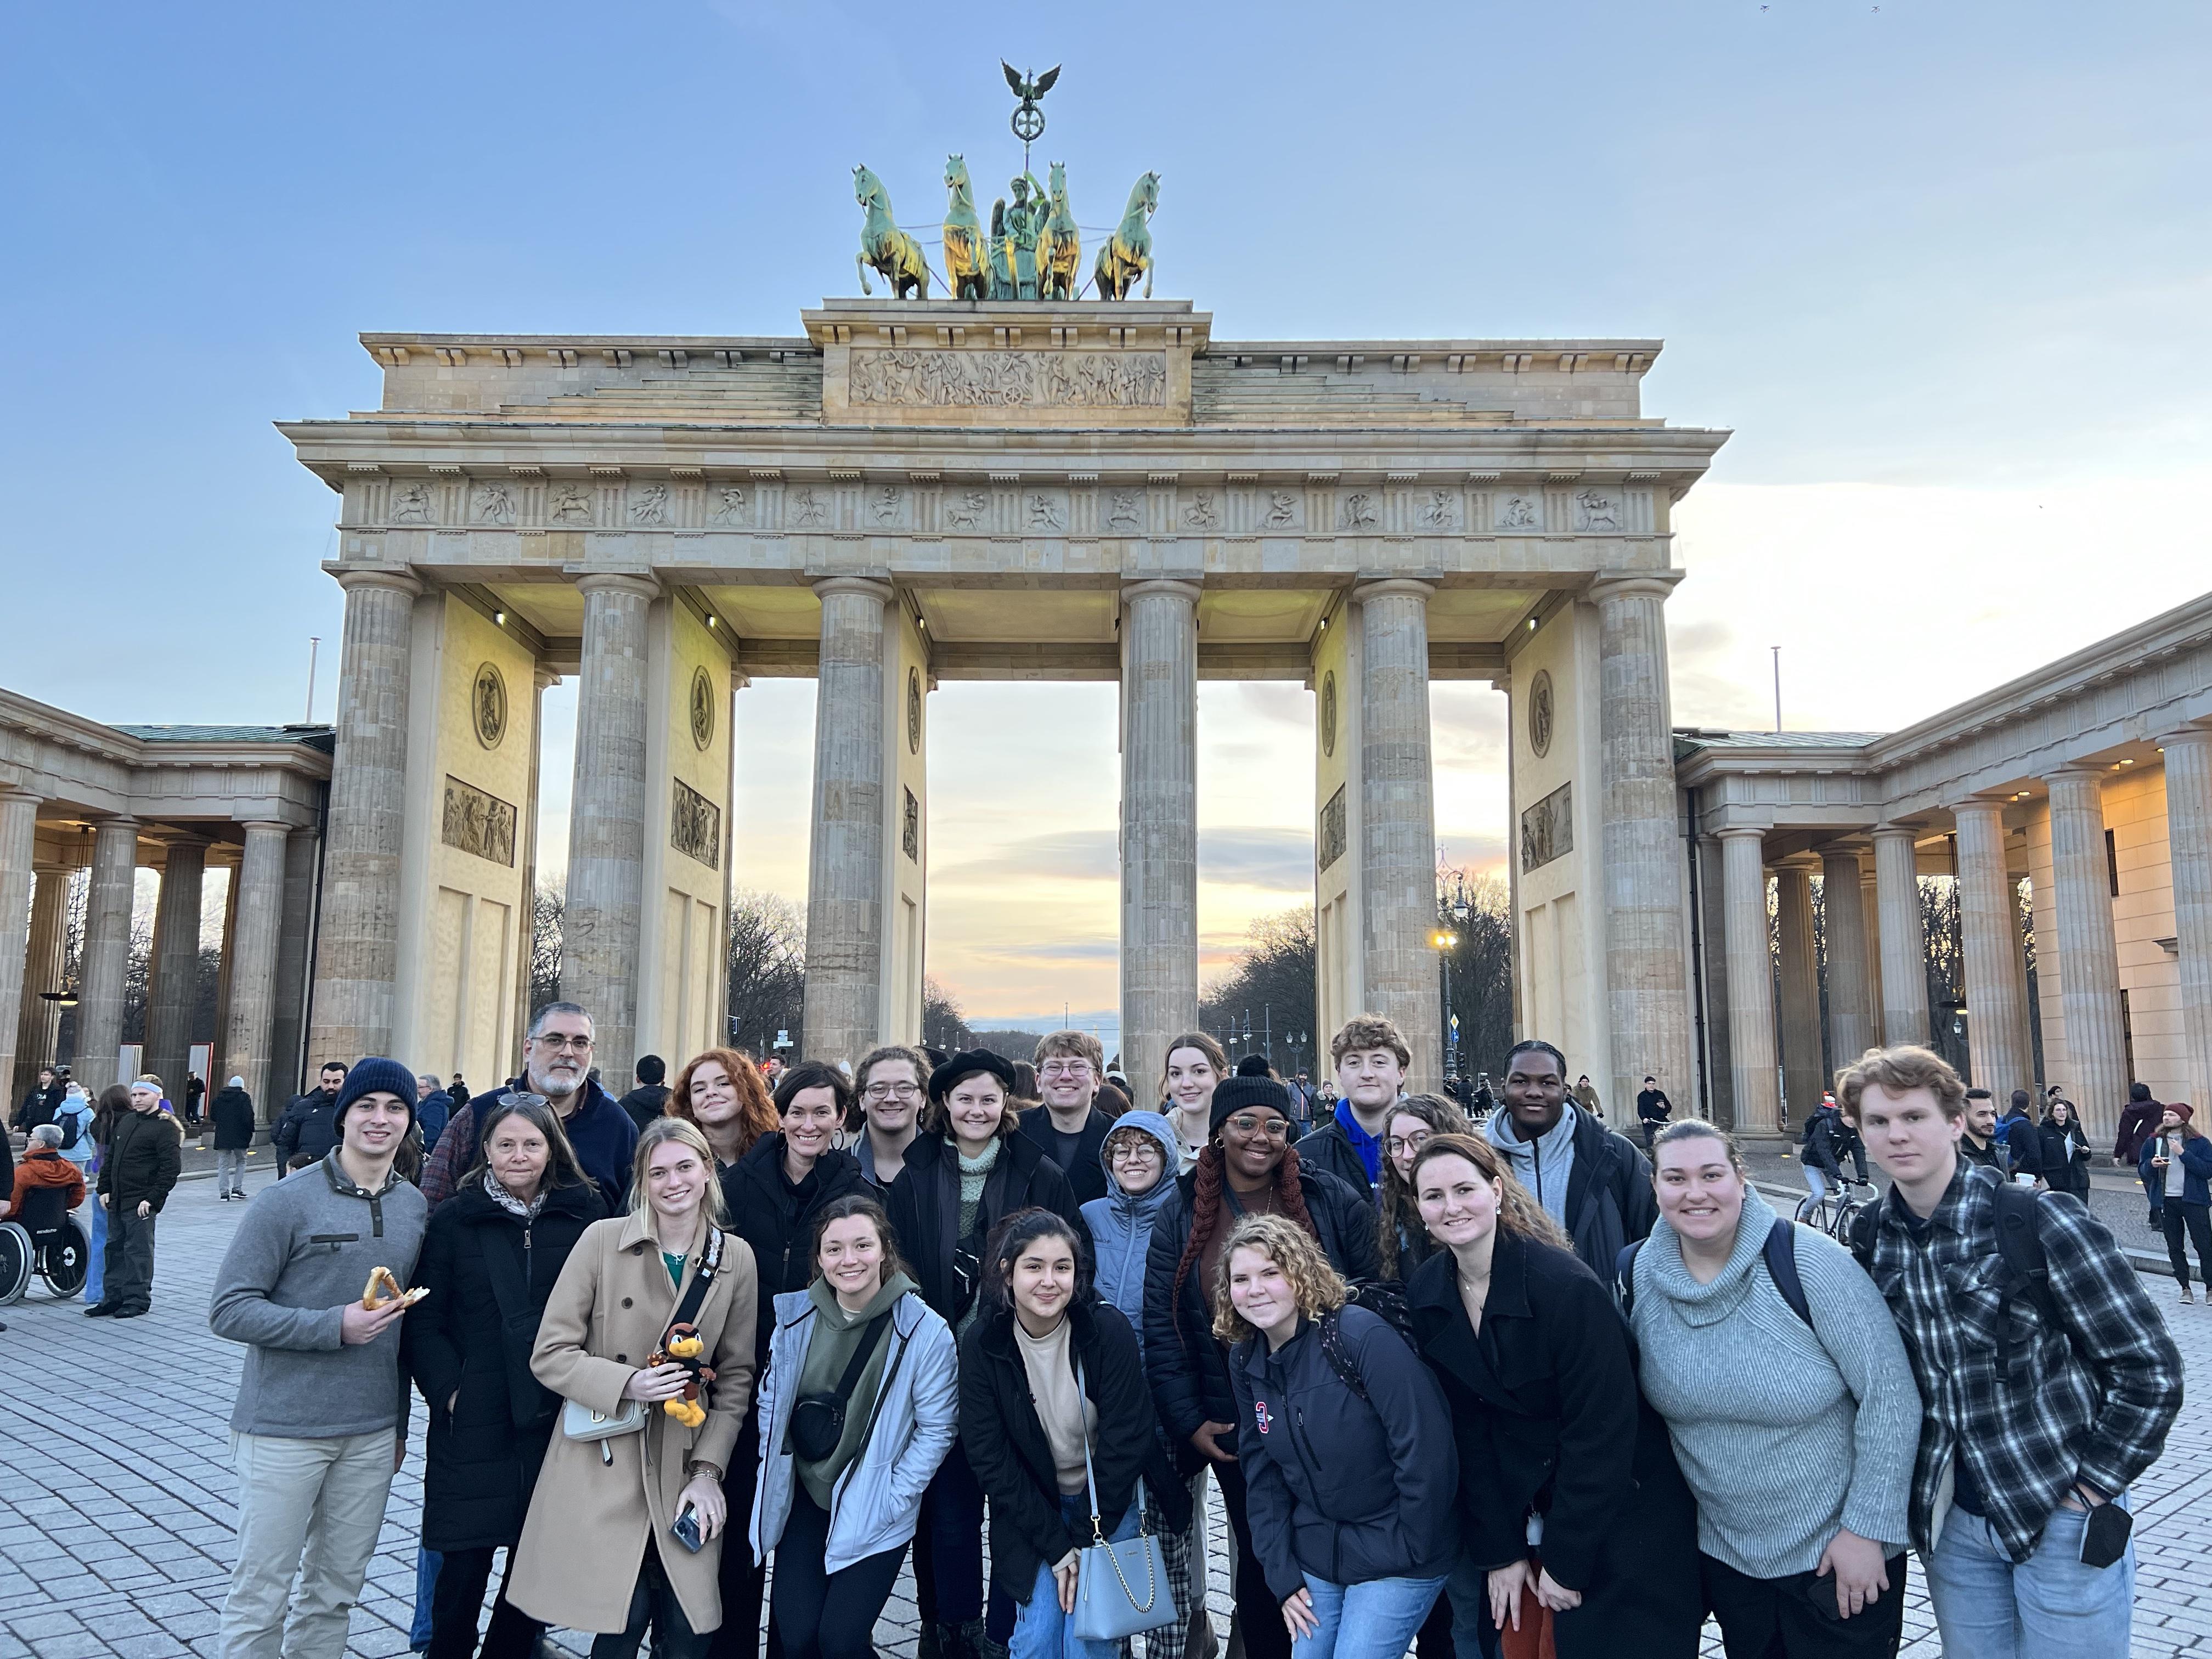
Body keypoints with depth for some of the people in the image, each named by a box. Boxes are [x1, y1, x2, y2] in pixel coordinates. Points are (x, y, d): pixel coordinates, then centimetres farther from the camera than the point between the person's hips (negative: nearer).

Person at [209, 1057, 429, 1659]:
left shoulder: (416, 1207, 6)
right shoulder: (288, 1200, -10)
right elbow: (229, 1309, -12)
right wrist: (334, 1326, -21)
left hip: (374, 1433, 5)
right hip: (284, 1429, -4)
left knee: (335, 1591, 14)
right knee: (261, 1593, 5)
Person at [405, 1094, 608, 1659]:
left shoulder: (584, 1215, 1)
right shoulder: (455, 1220, 0)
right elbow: (423, 1321, 0)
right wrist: (447, 1387, -10)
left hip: (556, 1420, 1)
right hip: (475, 1423, -1)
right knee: (464, 1568, 4)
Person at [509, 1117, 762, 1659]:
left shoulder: (736, 1258, 3)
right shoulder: (602, 1239, -5)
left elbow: (736, 1376, 8)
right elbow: (550, 1354, -4)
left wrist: (708, 1470, -1)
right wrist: (628, 1383, -17)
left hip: (683, 1473, 2)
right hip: (602, 1466, -2)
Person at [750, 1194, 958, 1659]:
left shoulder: (925, 1331, -16)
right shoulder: (795, 1315, -4)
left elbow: (936, 1428, -8)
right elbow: (771, 1400, 8)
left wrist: (891, 1499, -11)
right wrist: (773, 1477, 3)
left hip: (873, 1512, -3)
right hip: (803, 1498, 3)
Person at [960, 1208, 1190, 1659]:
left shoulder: (1109, 1330, -19)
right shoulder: (981, 1344, -14)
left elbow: (1124, 1441, -16)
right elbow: (990, 1459, -11)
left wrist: (1084, 1538, -14)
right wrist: (1056, 1546, -14)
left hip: (1108, 1503, -1)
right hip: (1032, 1506, 1)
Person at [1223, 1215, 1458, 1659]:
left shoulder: (1361, 1336, -23)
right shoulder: (1245, 1360, -2)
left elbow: (1426, 1448, -23)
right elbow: (1261, 1473, 5)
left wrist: (1413, 1553, -15)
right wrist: (1282, 1573, 0)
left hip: (1396, 1558, -6)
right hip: (1314, 1557, 6)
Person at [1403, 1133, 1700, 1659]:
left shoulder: (1565, 1283, -25)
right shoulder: (1425, 1297, -7)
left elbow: (1600, 1427, -22)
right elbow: (1466, 1426, -2)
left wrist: (1565, 1559, -17)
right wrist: (1498, 1551, -4)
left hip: (1618, 1511, -5)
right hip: (1521, 1506, 5)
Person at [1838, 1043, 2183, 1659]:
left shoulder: (2042, 1222, -17)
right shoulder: (1871, 1238, -3)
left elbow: (2151, 1369, -12)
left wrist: (2088, 1491, -10)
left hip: (2063, 1523, -4)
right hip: (1950, 1524, 4)